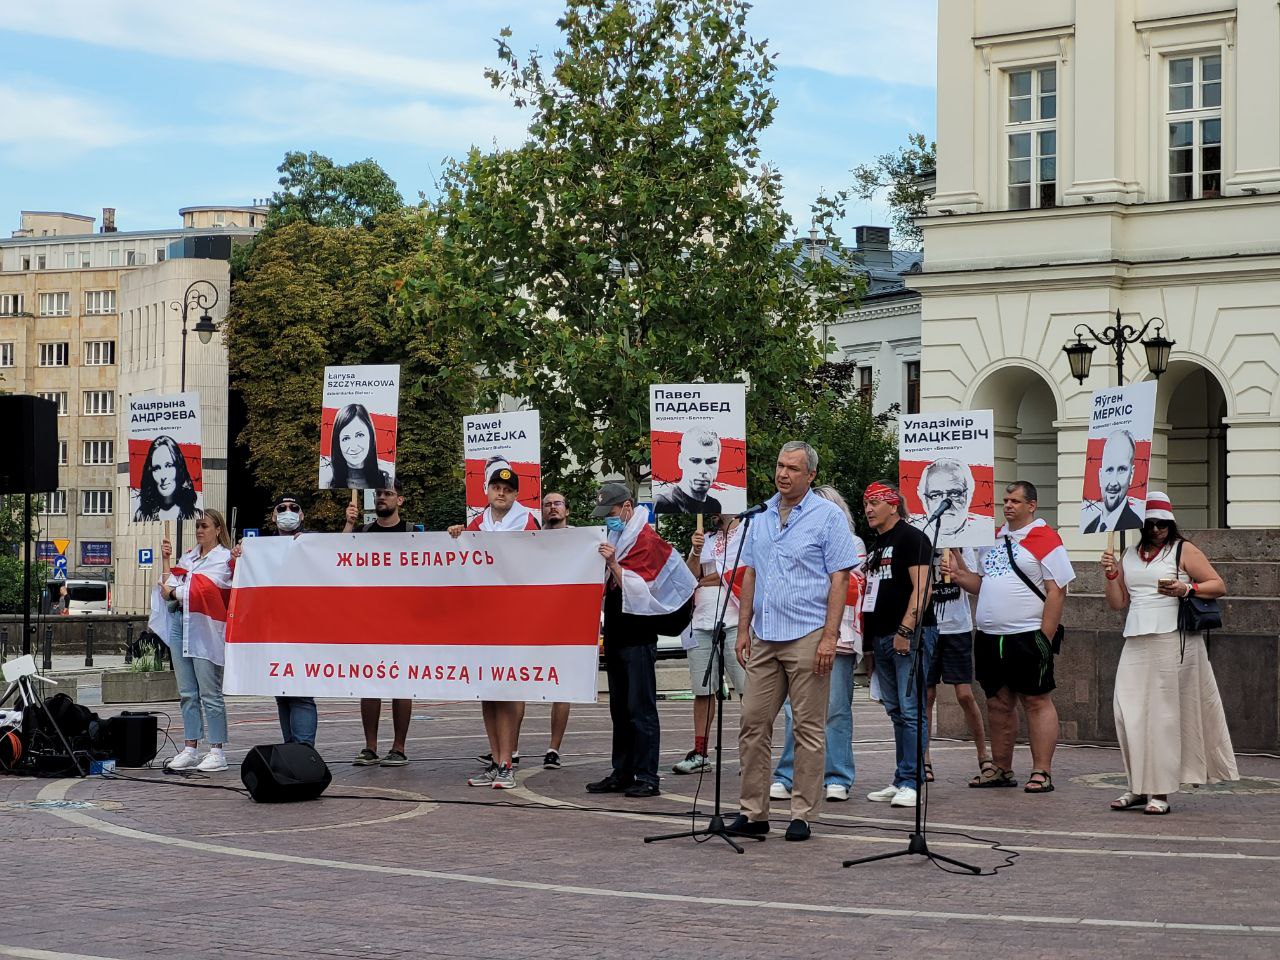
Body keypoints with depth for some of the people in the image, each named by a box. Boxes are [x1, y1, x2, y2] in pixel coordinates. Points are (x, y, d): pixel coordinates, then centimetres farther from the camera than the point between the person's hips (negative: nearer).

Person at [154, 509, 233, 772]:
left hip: (204, 627, -7)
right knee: (187, 693, 7)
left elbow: (206, 587, -9)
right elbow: (170, 586, 13)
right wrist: (166, 561, 5)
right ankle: (190, 750, 9)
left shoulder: (224, 558, 1)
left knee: (210, 693, -6)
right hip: (179, 622, 7)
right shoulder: (188, 557, 19)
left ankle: (217, 751, -4)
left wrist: (175, 592, -8)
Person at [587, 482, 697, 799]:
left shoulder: (646, 540, -9)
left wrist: (614, 564, -26)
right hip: (616, 637, 9)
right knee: (619, 708, 10)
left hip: (638, 638, -9)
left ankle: (646, 777, -9)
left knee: (640, 709, -9)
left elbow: (640, 590, -18)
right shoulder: (614, 538, 18)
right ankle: (622, 773, 13)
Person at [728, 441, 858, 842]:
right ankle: (753, 812, 10)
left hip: (807, 637, -5)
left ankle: (803, 814, 5)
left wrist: (830, 636, -13)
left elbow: (839, 579, -6)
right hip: (764, 637, 6)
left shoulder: (828, 516, -2)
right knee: (753, 723, 4)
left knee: (808, 728, 0)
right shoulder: (761, 517, 15)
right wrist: (743, 629, 11)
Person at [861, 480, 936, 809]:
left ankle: (911, 784, -12)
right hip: (882, 637, 9)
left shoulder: (911, 538, -6)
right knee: (896, 712, 11)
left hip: (910, 636, -9)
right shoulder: (876, 545, 21)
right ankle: (901, 781, 15)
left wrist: (906, 630, -22)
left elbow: (921, 588, -15)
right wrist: (868, 629, 18)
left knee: (911, 710, -11)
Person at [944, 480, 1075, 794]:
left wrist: (1045, 638, -15)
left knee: (1037, 703, -2)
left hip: (1027, 637, -7)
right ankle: (1002, 770, 20)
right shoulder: (993, 538, 17)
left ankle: (1042, 772, -1)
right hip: (989, 638, 7)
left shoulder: (1046, 540, -6)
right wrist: (958, 575, 4)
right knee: (998, 704, 12)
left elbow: (1057, 591, -11)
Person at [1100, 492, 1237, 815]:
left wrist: (1186, 589, -15)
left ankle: (1160, 792, -2)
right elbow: (1117, 603, 16)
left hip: (1172, 640, -5)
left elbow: (1219, 586, -1)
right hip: (1136, 642, 5)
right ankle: (1139, 786, 7)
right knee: (1128, 712, -2)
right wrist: (1111, 574, 1)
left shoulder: (1183, 550, 2)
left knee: (1164, 714, -4)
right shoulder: (1129, 556, 16)